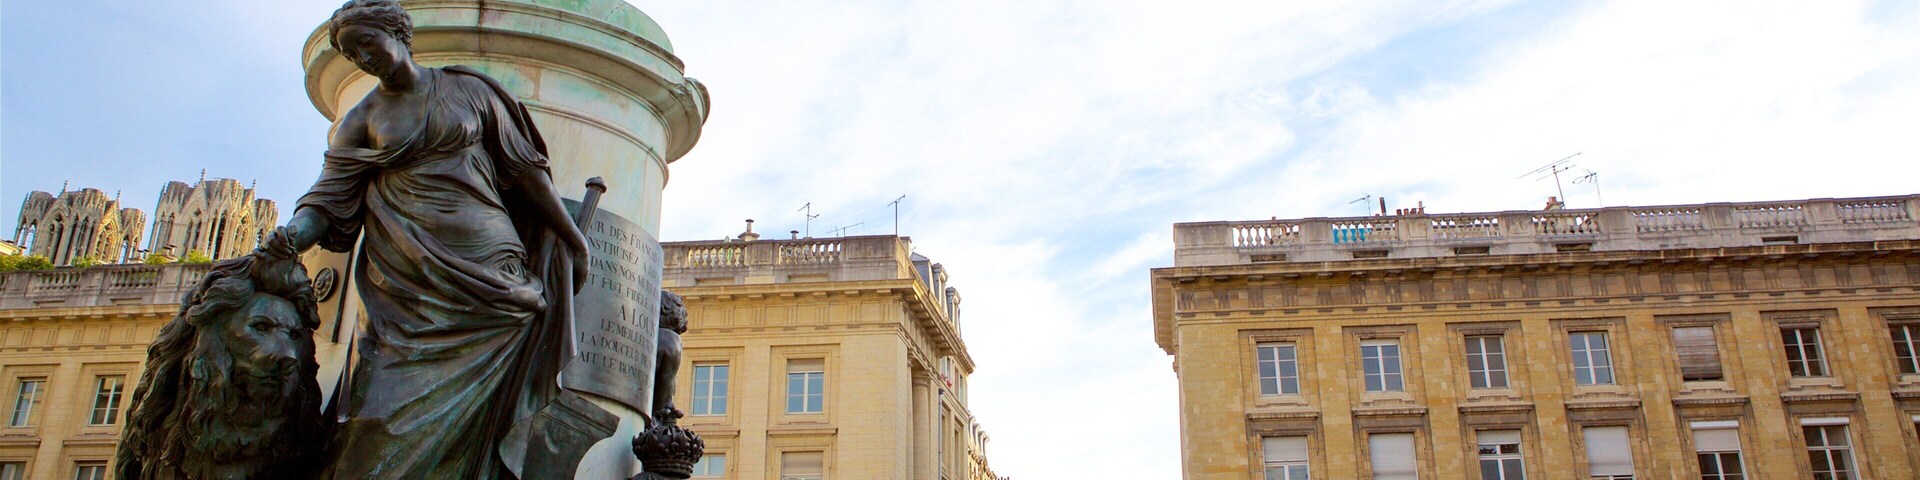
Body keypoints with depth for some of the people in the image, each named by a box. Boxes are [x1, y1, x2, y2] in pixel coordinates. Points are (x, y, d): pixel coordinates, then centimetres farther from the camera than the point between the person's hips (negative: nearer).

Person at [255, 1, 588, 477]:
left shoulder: (468, 89, 10)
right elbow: (328, 200, 4)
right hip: (411, 282, 1)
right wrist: (292, 236, -18)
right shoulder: (361, 121, 12)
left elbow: (525, 169, 11)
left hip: (489, 268, 0)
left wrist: (571, 237, 10)